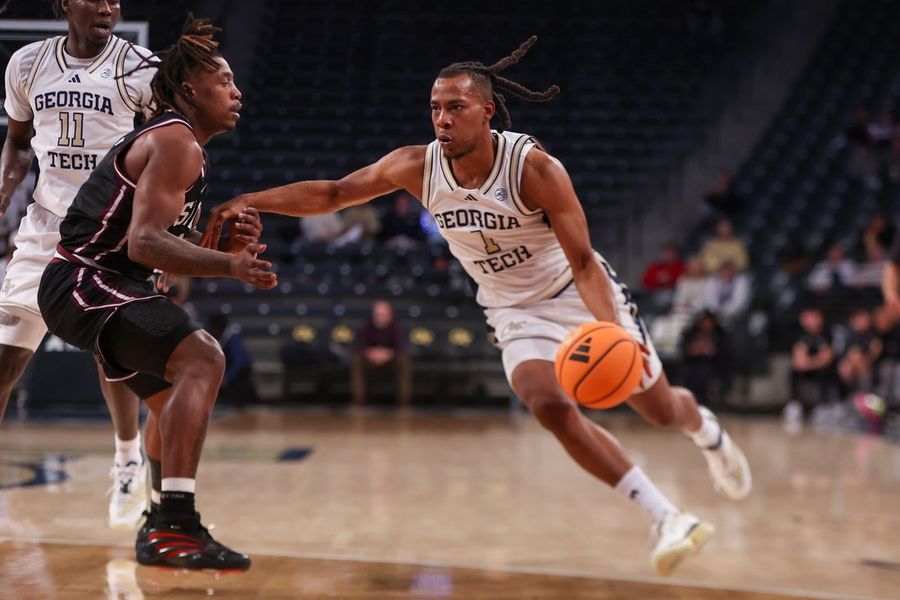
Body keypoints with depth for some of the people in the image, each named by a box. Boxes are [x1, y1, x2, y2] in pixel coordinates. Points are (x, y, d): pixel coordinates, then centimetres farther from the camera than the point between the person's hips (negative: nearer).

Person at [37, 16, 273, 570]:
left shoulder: (173, 143, 18)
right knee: (202, 359, -27)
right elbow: (144, 242, -26)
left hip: (95, 285, 11)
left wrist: (227, 249, 3)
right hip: (85, 281, -11)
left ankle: (162, 524, 38)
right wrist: (228, 266, -35)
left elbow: (165, 252, 20)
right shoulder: (176, 144, -14)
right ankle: (175, 528, -33)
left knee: (176, 394, 24)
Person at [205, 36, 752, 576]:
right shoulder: (418, 166, -16)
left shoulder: (533, 166, -27)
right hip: (516, 313, 3)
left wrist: (609, 330, -43)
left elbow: (583, 261, -27)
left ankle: (701, 423, 50)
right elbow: (331, 194, -9)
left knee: (661, 409, 8)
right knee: (550, 406, -25)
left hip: (577, 293, -2)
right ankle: (670, 519, -17)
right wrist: (248, 201, -20)